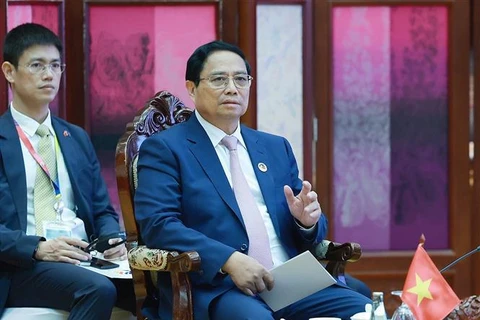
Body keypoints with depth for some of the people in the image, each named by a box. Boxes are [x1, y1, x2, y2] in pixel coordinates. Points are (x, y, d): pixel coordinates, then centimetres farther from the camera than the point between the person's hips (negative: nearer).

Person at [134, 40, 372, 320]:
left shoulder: (276, 148, 22)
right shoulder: (165, 149, 5)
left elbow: (305, 237, 23)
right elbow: (157, 225, -10)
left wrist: (307, 220, -3)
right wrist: (230, 261, -21)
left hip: (291, 280, 6)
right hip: (215, 287, -5)